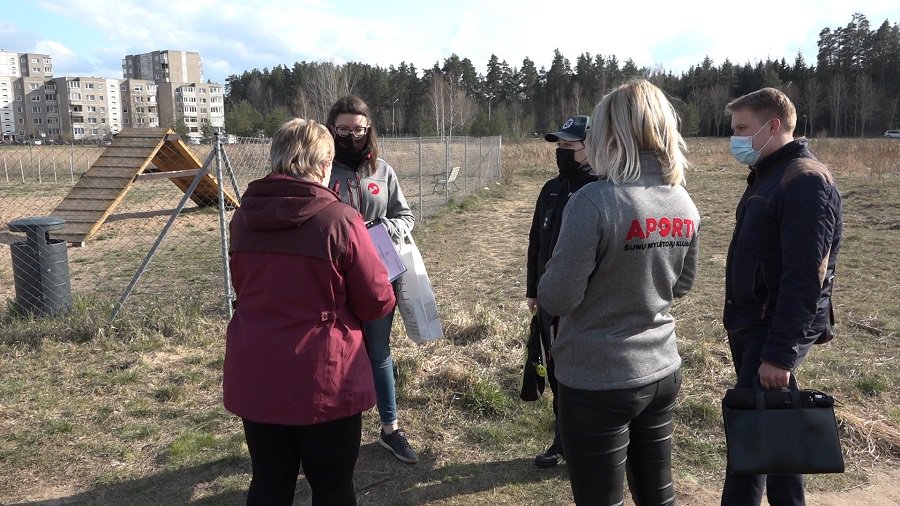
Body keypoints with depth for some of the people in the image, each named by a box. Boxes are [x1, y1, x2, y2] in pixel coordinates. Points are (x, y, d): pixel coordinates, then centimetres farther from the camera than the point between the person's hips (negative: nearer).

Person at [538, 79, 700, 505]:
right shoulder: (684, 203, 0)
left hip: (598, 380, -6)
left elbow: (557, 300, -18)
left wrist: (542, 292, 3)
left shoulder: (594, 201, -22)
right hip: (662, 371, 7)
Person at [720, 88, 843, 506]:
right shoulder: (767, 175, 14)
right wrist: (742, 326, 17)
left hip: (776, 329, -9)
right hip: (752, 324, 9)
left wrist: (779, 351, -24)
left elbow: (805, 276, -23)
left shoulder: (805, 180, -16)